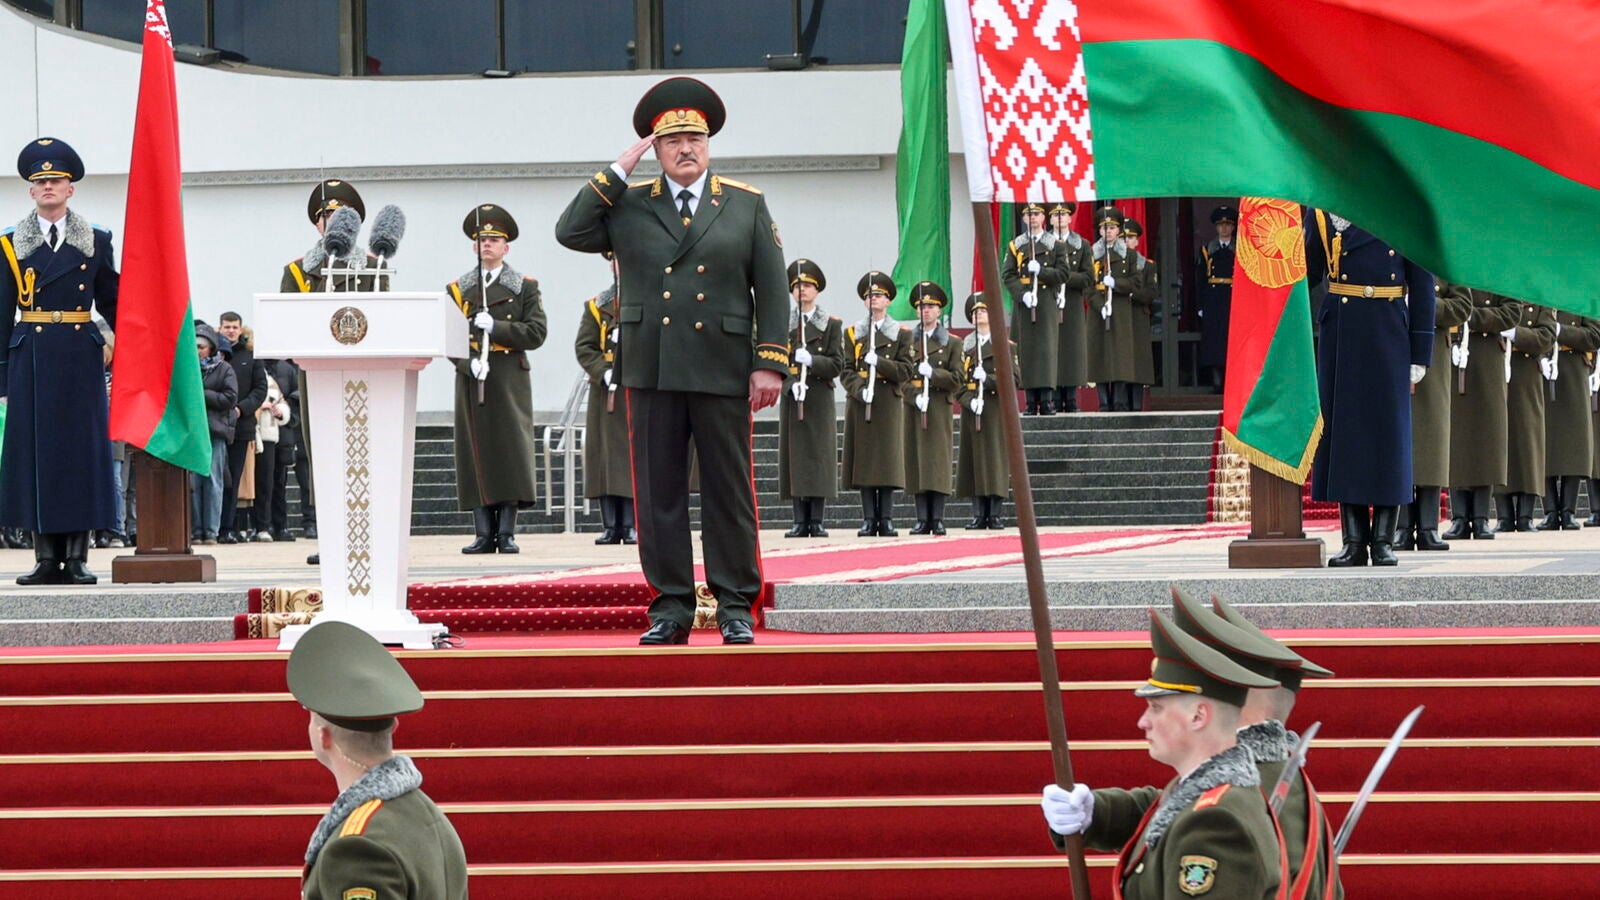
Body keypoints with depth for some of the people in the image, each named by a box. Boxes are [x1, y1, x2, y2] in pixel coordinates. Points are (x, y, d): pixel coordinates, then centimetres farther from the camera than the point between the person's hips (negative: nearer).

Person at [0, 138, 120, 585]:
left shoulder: (96, 242, 8)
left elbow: (112, 304, 12)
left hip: (80, 359, 0)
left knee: (82, 448, -1)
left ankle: (77, 557, 3)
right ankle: (47, 557, 3)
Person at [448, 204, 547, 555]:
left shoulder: (525, 288, 8)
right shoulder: (458, 289, 12)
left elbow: (536, 332, -2)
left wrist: (495, 327, -12)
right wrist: (468, 361, -13)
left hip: (510, 382, -1)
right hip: (472, 381, 1)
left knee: (510, 452, -5)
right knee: (475, 453, -2)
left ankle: (507, 533, -2)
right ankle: (484, 533, 1)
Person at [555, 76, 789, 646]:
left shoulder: (747, 205, 9)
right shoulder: (629, 205, 10)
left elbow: (772, 290, 6)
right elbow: (570, 232, -3)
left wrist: (770, 362, -3)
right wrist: (618, 172, -3)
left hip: (722, 372, -1)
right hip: (651, 374, 1)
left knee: (728, 491, 1)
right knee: (658, 492, 2)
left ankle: (736, 607, 6)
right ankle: (670, 607, 7)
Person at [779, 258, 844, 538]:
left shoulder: (832, 325, 6)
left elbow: (837, 365, 1)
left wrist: (811, 361, -17)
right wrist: (790, 383, -12)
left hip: (820, 399, -1)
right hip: (791, 398, 1)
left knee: (819, 457, -4)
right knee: (794, 456, -2)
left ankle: (817, 522, -2)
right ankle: (801, 521, 1)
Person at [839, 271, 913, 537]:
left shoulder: (901, 334, 8)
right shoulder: (853, 333, 12)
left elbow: (905, 371, 1)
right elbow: (846, 371, 6)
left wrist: (878, 362, -12)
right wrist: (859, 390, -11)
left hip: (888, 404, -1)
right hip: (860, 404, 1)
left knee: (888, 461, -4)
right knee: (863, 460, -2)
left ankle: (886, 519, -2)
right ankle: (869, 519, 0)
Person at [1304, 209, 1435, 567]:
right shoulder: (1322, 212, 6)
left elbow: (1422, 284, 1)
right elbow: (1307, 273, 8)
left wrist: (1420, 354, -2)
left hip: (1389, 334, -2)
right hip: (1339, 332, 2)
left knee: (1389, 430, -1)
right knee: (1342, 429, 2)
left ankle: (1384, 540, 6)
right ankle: (1354, 540, 7)